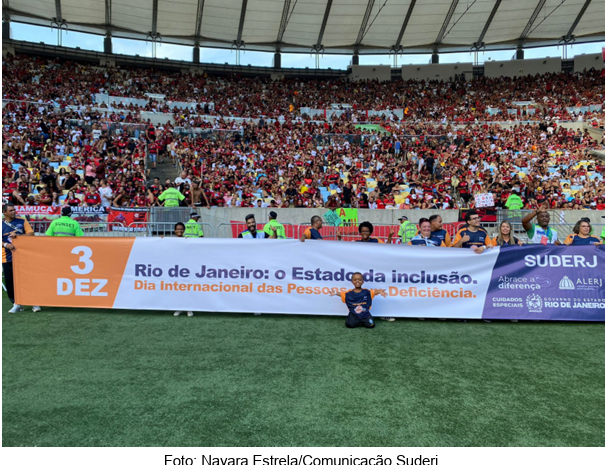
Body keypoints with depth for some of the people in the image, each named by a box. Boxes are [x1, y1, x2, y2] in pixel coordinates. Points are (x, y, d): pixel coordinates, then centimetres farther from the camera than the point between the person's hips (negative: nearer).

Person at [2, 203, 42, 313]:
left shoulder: (22, 221, 7)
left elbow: (31, 234, 1)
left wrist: (18, 235, -14)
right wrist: (6, 244, -22)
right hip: (8, 258, 1)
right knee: (9, 281, 2)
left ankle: (34, 303, 6)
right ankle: (16, 304, 14)